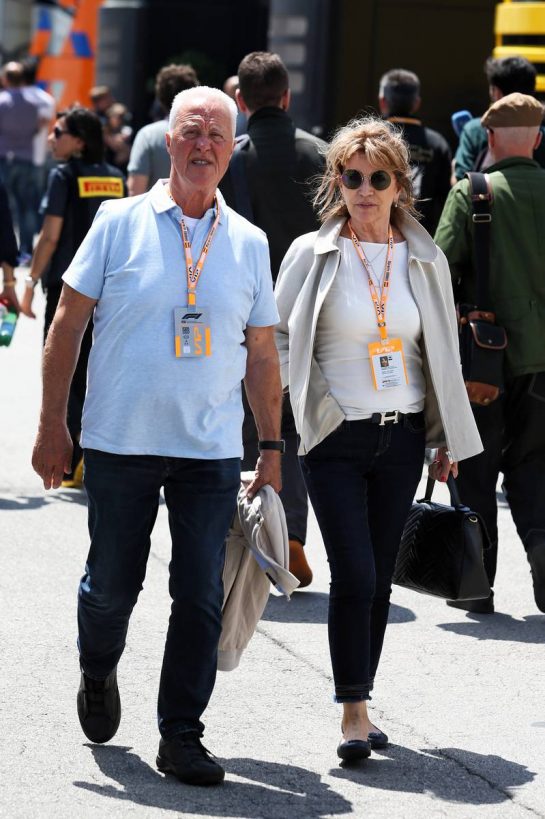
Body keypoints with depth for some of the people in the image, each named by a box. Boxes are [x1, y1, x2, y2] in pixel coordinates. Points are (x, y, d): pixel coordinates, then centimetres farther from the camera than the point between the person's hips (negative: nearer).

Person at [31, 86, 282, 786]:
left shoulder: (248, 243, 7)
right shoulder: (120, 222, -1)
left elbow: (261, 353, 13)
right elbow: (67, 324, 2)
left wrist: (271, 447, 10)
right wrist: (52, 425, -2)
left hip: (212, 452, 2)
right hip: (120, 442, -2)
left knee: (200, 597, -2)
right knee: (112, 584, 8)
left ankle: (180, 735, 8)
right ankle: (98, 676, 38)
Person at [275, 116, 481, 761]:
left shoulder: (424, 259, 7)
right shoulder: (312, 255, -1)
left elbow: (442, 353, 14)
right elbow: (277, 340, 4)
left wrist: (448, 441, 14)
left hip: (402, 438, 3)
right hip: (336, 440, -3)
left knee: (378, 579, 7)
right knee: (353, 576, -11)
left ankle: (359, 700, 19)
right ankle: (354, 711, -2)